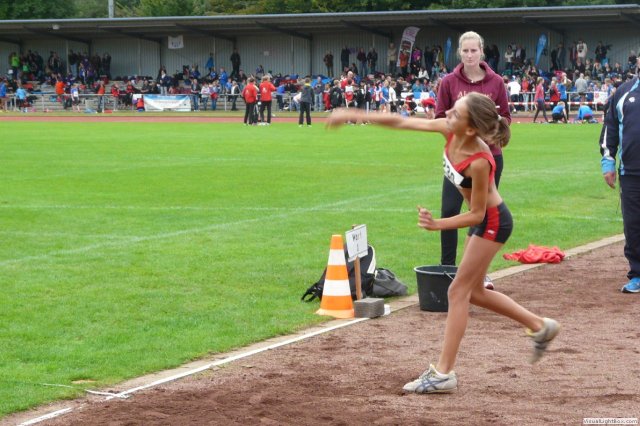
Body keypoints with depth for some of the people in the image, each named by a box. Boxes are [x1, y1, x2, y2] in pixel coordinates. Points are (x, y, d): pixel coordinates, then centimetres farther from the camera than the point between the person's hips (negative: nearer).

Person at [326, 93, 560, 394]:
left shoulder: (479, 162, -34)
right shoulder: (450, 132, -15)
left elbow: (476, 214, -24)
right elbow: (402, 122, -9)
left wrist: (438, 224, -31)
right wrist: (354, 116, -12)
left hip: (492, 222, -9)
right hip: (482, 221, 9)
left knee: (459, 291, -5)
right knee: (474, 292, 19)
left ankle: (443, 373, 0)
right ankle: (541, 327, 34)